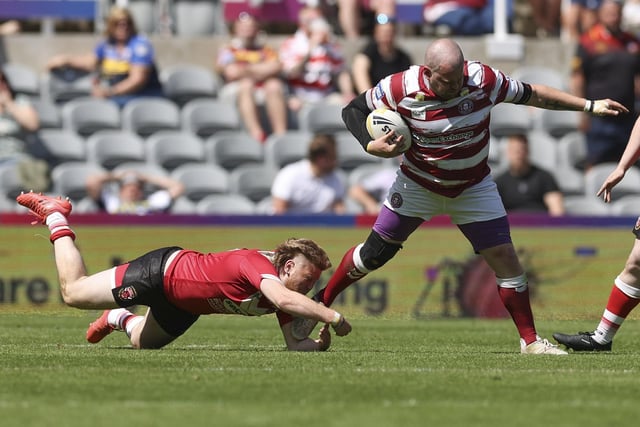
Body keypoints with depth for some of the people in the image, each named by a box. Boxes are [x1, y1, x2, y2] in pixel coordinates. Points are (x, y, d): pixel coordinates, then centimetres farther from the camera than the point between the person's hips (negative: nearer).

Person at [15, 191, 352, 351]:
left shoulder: (285, 292, -14)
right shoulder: (258, 263, -36)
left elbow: (294, 345, -16)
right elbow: (282, 298, -56)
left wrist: (318, 344, -36)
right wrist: (331, 316, -56)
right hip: (163, 270, -7)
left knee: (143, 342, 25)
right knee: (73, 292, 7)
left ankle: (120, 319, 55)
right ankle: (56, 218, 26)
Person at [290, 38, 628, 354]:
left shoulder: (483, 79, -22)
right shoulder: (401, 88, -25)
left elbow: (530, 94, -6)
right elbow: (354, 110, -9)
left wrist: (590, 106, -4)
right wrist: (371, 146, -27)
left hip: (473, 187, 1)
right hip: (418, 183, -1)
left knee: (505, 258, -6)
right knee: (375, 252, 0)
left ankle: (530, 341, 4)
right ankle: (321, 301, 22)